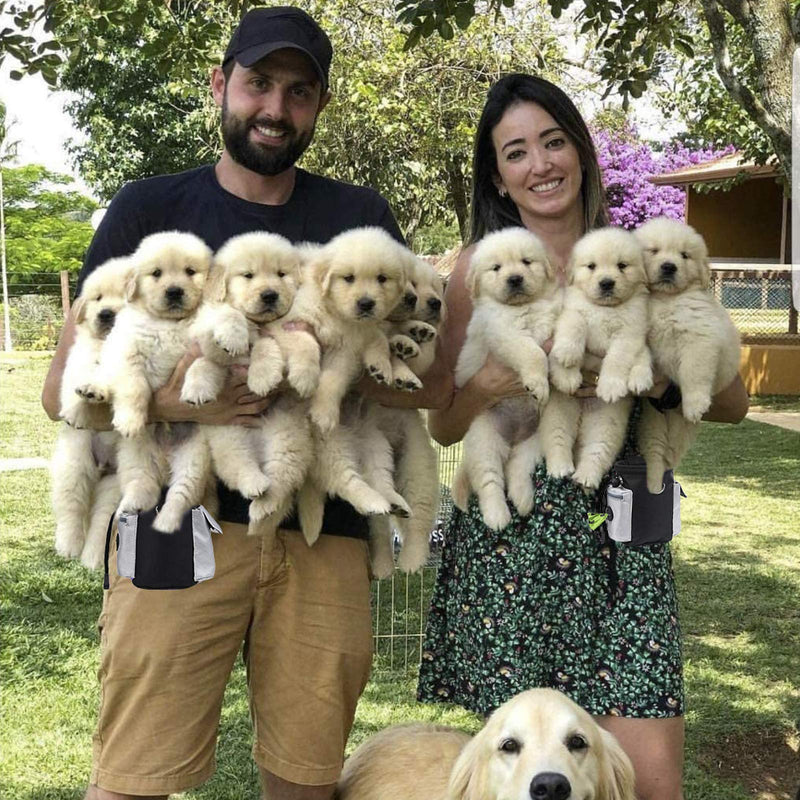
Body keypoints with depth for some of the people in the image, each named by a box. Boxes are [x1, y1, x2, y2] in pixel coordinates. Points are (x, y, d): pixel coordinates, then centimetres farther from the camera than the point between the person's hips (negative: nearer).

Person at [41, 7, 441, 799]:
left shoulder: (359, 217, 13)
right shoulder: (150, 208, 8)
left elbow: (421, 378, 6)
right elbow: (63, 387, 3)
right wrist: (168, 397, -18)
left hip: (325, 538, 2)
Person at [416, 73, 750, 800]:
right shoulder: (479, 266, 4)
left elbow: (733, 403, 8)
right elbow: (443, 426, 6)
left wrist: (663, 376, -12)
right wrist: (493, 384, -14)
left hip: (624, 534, 1)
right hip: (510, 534, -1)